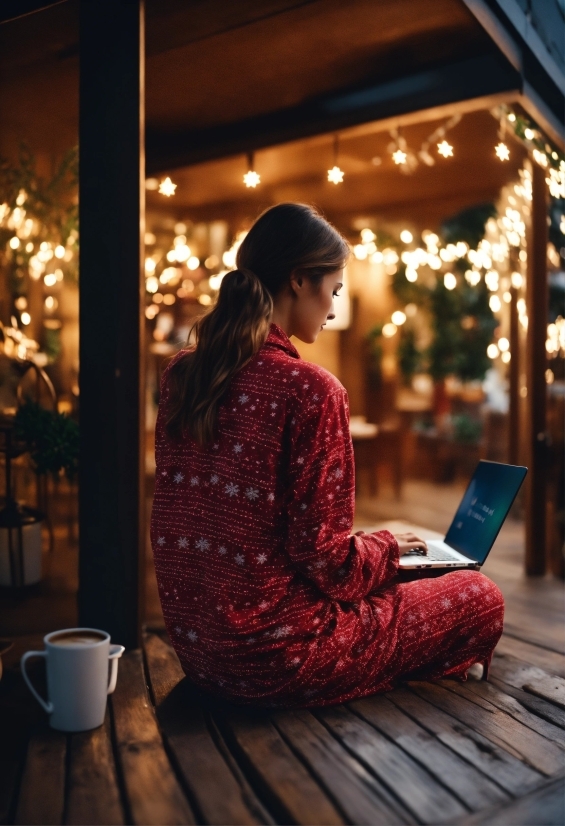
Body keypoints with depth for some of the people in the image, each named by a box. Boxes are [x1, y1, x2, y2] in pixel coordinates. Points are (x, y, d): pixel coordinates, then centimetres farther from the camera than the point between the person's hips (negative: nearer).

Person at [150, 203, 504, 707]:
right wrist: (387, 546, 2)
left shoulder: (182, 375, 1)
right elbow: (324, 559, -19)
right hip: (272, 656, -7)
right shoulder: (310, 390, -20)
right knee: (480, 597, 9)